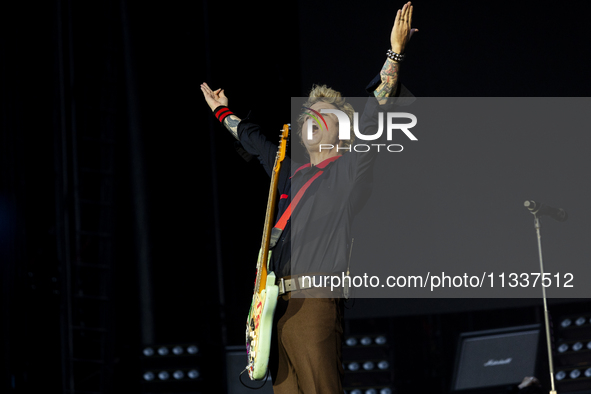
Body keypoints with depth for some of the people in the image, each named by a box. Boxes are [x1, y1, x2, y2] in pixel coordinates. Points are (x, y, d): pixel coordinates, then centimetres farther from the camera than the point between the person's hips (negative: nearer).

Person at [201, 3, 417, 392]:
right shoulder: (290, 172, 22)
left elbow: (375, 110, -5)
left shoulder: (350, 168, 4)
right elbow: (254, 138, 39)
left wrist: (395, 53, -11)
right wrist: (222, 110, 51)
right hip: (278, 299, 7)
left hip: (315, 298, -7)